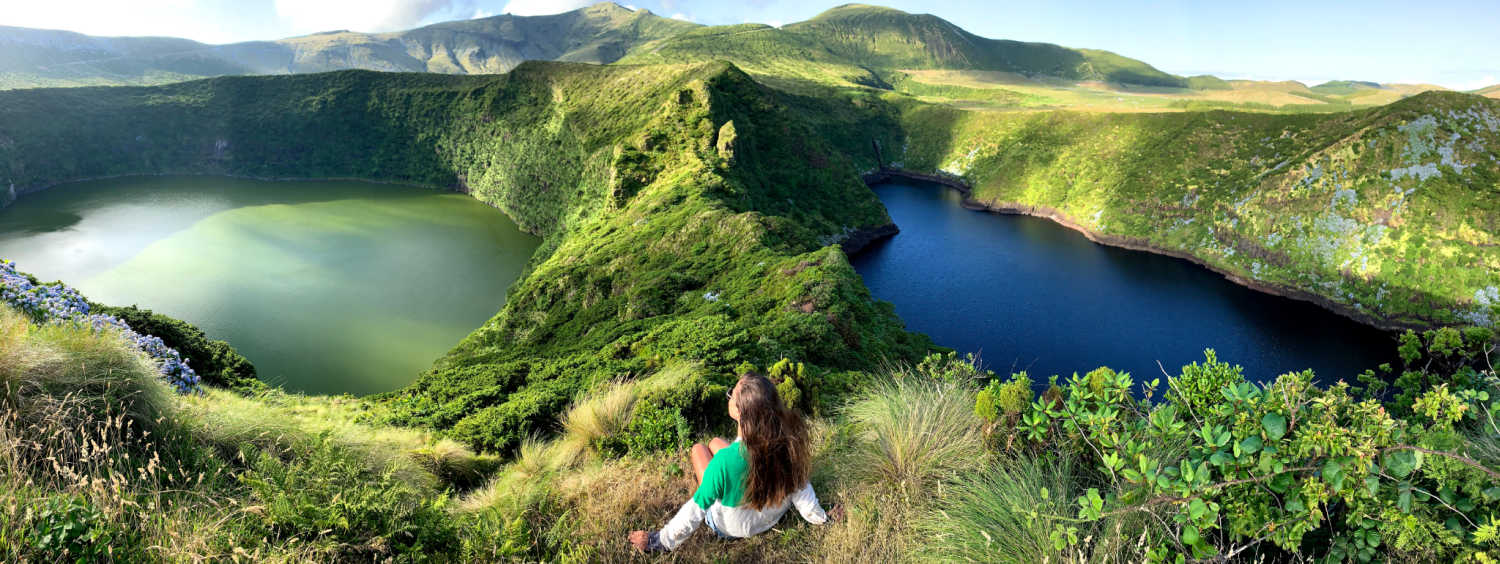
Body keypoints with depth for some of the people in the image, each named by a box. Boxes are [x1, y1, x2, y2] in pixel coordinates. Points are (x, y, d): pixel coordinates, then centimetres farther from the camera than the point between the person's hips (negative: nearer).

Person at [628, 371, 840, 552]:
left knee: (699, 448, 17)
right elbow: (799, 485, -13)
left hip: (731, 529, -4)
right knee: (715, 442, 20)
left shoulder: (724, 462, -41)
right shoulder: (787, 442, -28)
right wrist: (821, 518, 7)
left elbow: (695, 510, -29)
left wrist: (657, 541, -13)